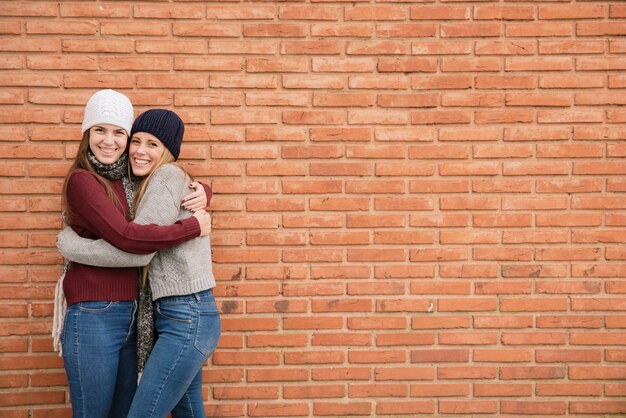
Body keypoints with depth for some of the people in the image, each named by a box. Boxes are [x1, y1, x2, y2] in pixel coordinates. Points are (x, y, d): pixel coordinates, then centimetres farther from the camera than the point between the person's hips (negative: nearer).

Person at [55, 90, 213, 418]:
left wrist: (202, 194, -1)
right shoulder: (82, 180, -9)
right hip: (93, 318, -7)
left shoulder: (132, 179, 11)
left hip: (131, 317, 7)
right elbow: (126, 237, -21)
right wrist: (194, 227, -13)